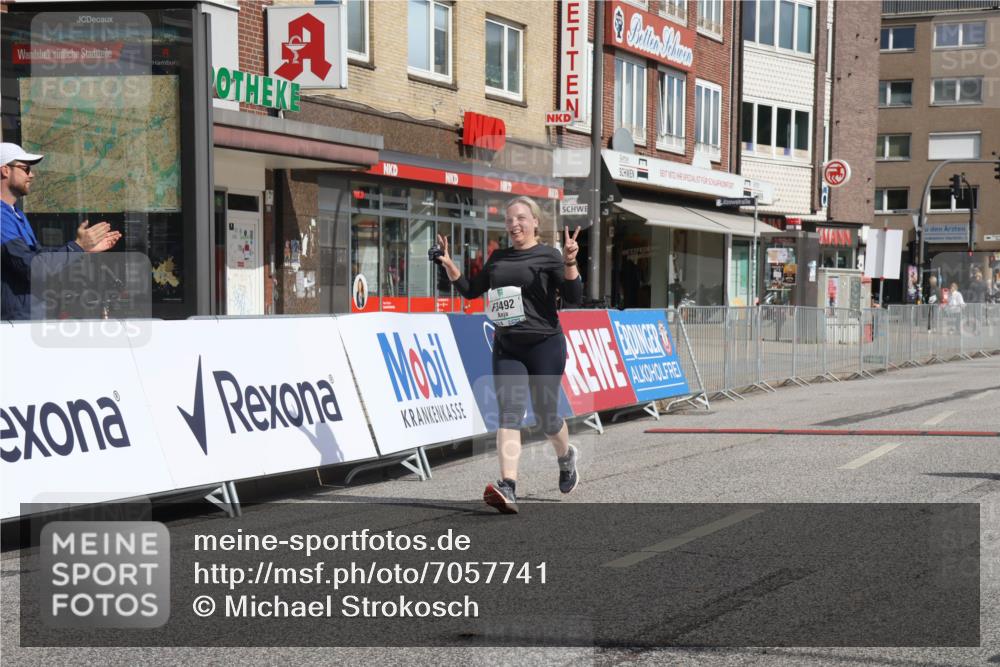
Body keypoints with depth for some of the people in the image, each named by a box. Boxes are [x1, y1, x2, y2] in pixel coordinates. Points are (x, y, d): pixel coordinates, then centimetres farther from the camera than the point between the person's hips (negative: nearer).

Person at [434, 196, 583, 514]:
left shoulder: (547, 256, -3)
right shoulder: (498, 257, 13)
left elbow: (574, 297, -11)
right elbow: (471, 290, 22)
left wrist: (570, 262, -25)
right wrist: (449, 265, 8)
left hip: (544, 345, -4)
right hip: (506, 347, 4)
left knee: (545, 413, 5)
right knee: (508, 413, -11)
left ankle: (566, 457, 39)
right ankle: (508, 489, -21)